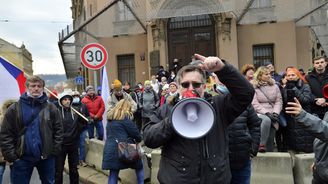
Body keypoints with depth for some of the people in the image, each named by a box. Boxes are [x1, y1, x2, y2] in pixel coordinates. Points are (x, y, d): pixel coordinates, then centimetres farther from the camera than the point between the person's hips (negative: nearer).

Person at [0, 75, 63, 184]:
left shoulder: (51, 108, 0)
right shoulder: (14, 109, -3)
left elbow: (58, 130, 2)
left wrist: (55, 150, -4)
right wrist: (10, 155, -8)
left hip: (46, 157, 1)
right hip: (22, 158, -1)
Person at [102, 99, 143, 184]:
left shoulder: (110, 117, 16)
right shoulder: (125, 117, -5)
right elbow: (134, 131, -5)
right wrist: (138, 139, 16)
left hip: (110, 149, 6)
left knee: (113, 174, 7)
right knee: (139, 166, 15)